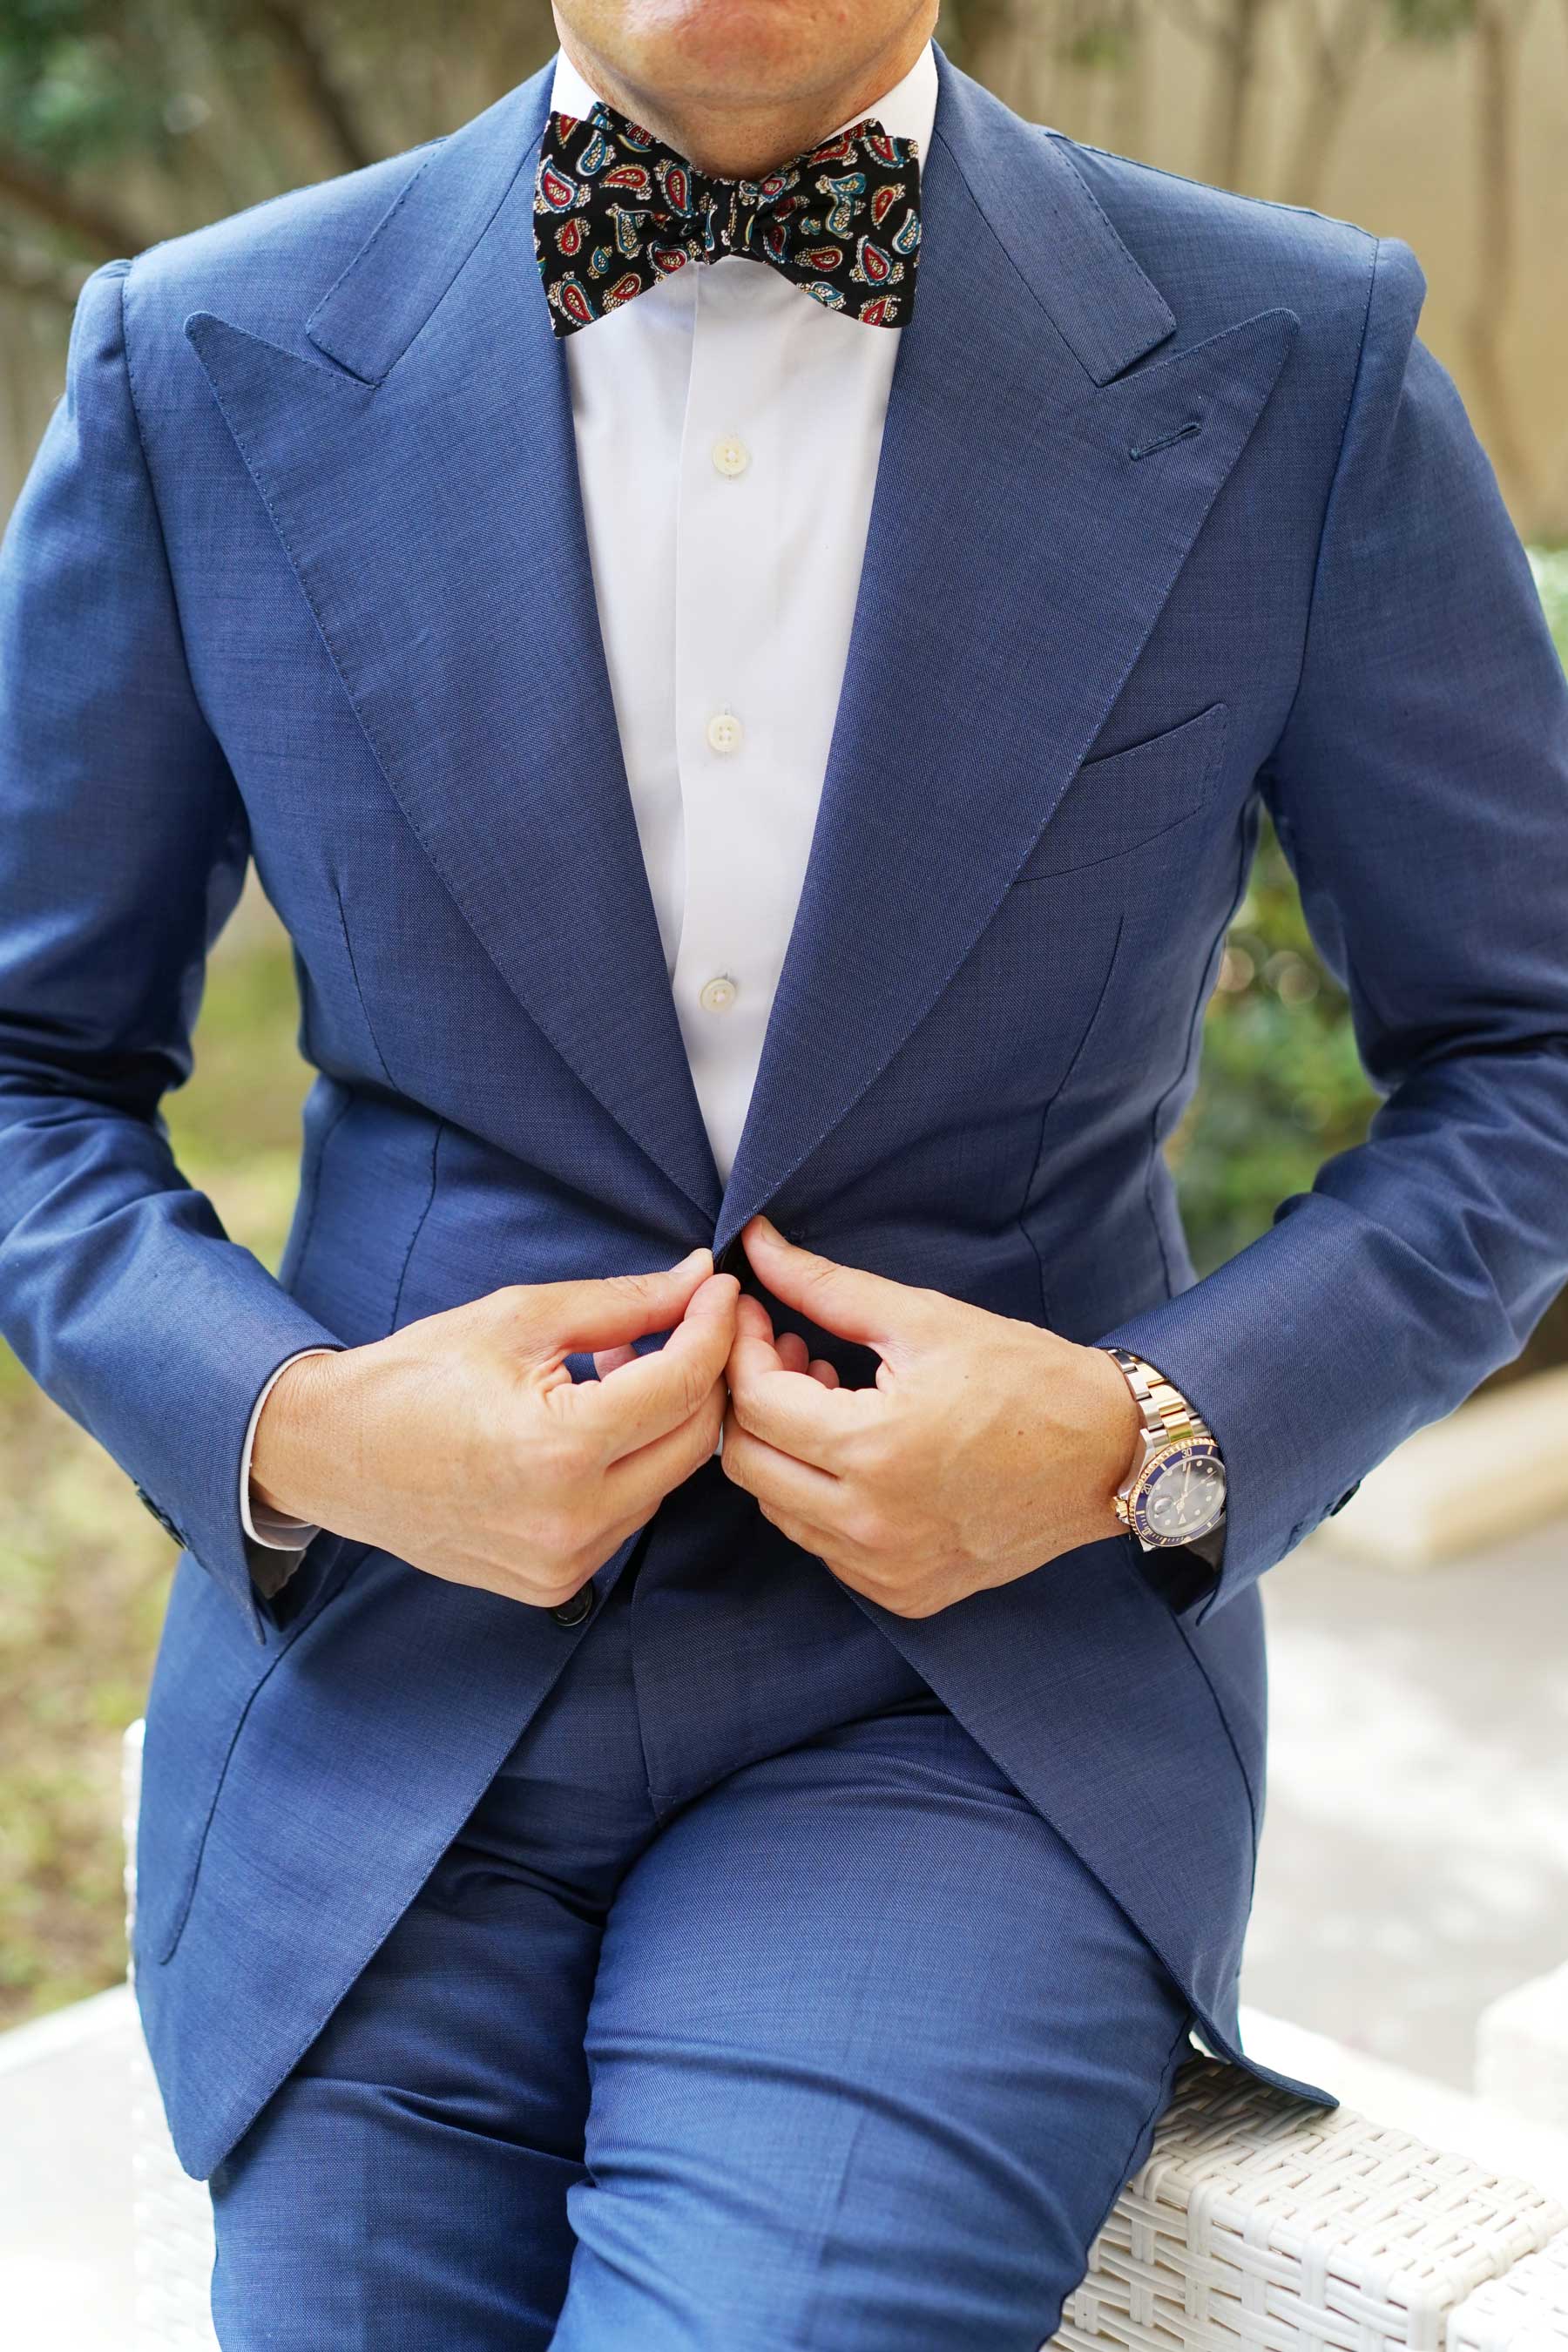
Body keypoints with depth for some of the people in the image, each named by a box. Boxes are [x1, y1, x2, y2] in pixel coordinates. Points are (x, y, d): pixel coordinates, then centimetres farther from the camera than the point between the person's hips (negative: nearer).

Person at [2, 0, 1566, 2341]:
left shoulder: (1298, 371, -5)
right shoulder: (208, 369, -2)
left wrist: (1151, 1439, -13)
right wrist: (290, 1429, -12)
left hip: (989, 1676, -1)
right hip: (383, 1687, 2)